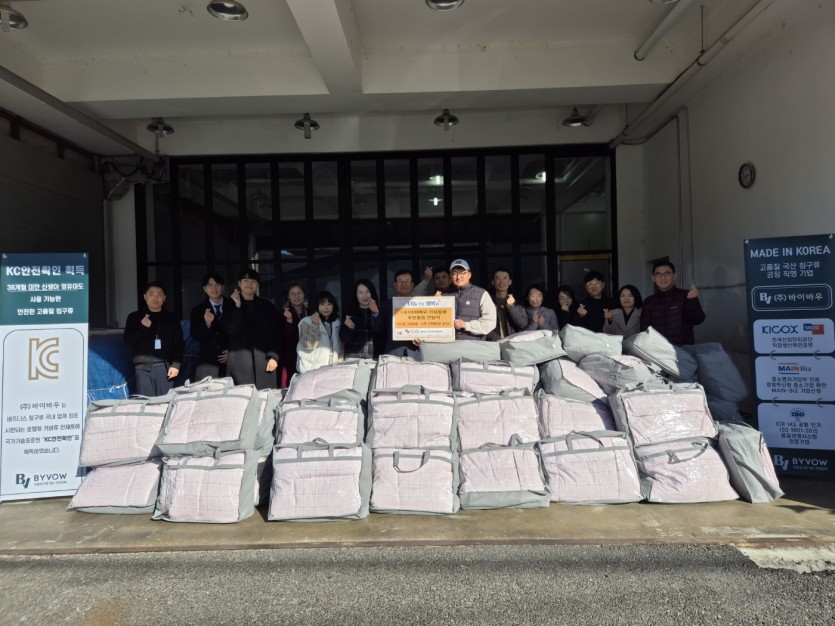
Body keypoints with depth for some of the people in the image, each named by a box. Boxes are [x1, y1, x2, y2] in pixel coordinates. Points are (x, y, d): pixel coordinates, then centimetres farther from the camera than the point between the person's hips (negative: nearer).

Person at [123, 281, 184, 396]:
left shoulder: (171, 318, 11)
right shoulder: (135, 317, 10)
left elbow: (179, 344, 8)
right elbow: (127, 340, 3)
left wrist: (176, 364, -3)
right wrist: (142, 327, -11)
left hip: (165, 365, 1)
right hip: (144, 366, -1)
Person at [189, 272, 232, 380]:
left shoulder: (233, 306, 5)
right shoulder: (198, 310, 6)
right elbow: (195, 336, -3)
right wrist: (207, 323, -20)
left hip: (230, 361, 0)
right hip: (207, 363, 0)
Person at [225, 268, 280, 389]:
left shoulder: (267, 306, 12)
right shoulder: (231, 305, 8)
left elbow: (274, 333, 8)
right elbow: (232, 331, -5)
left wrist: (273, 356, -3)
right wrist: (238, 306, -9)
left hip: (263, 359, 1)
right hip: (239, 360, -1)